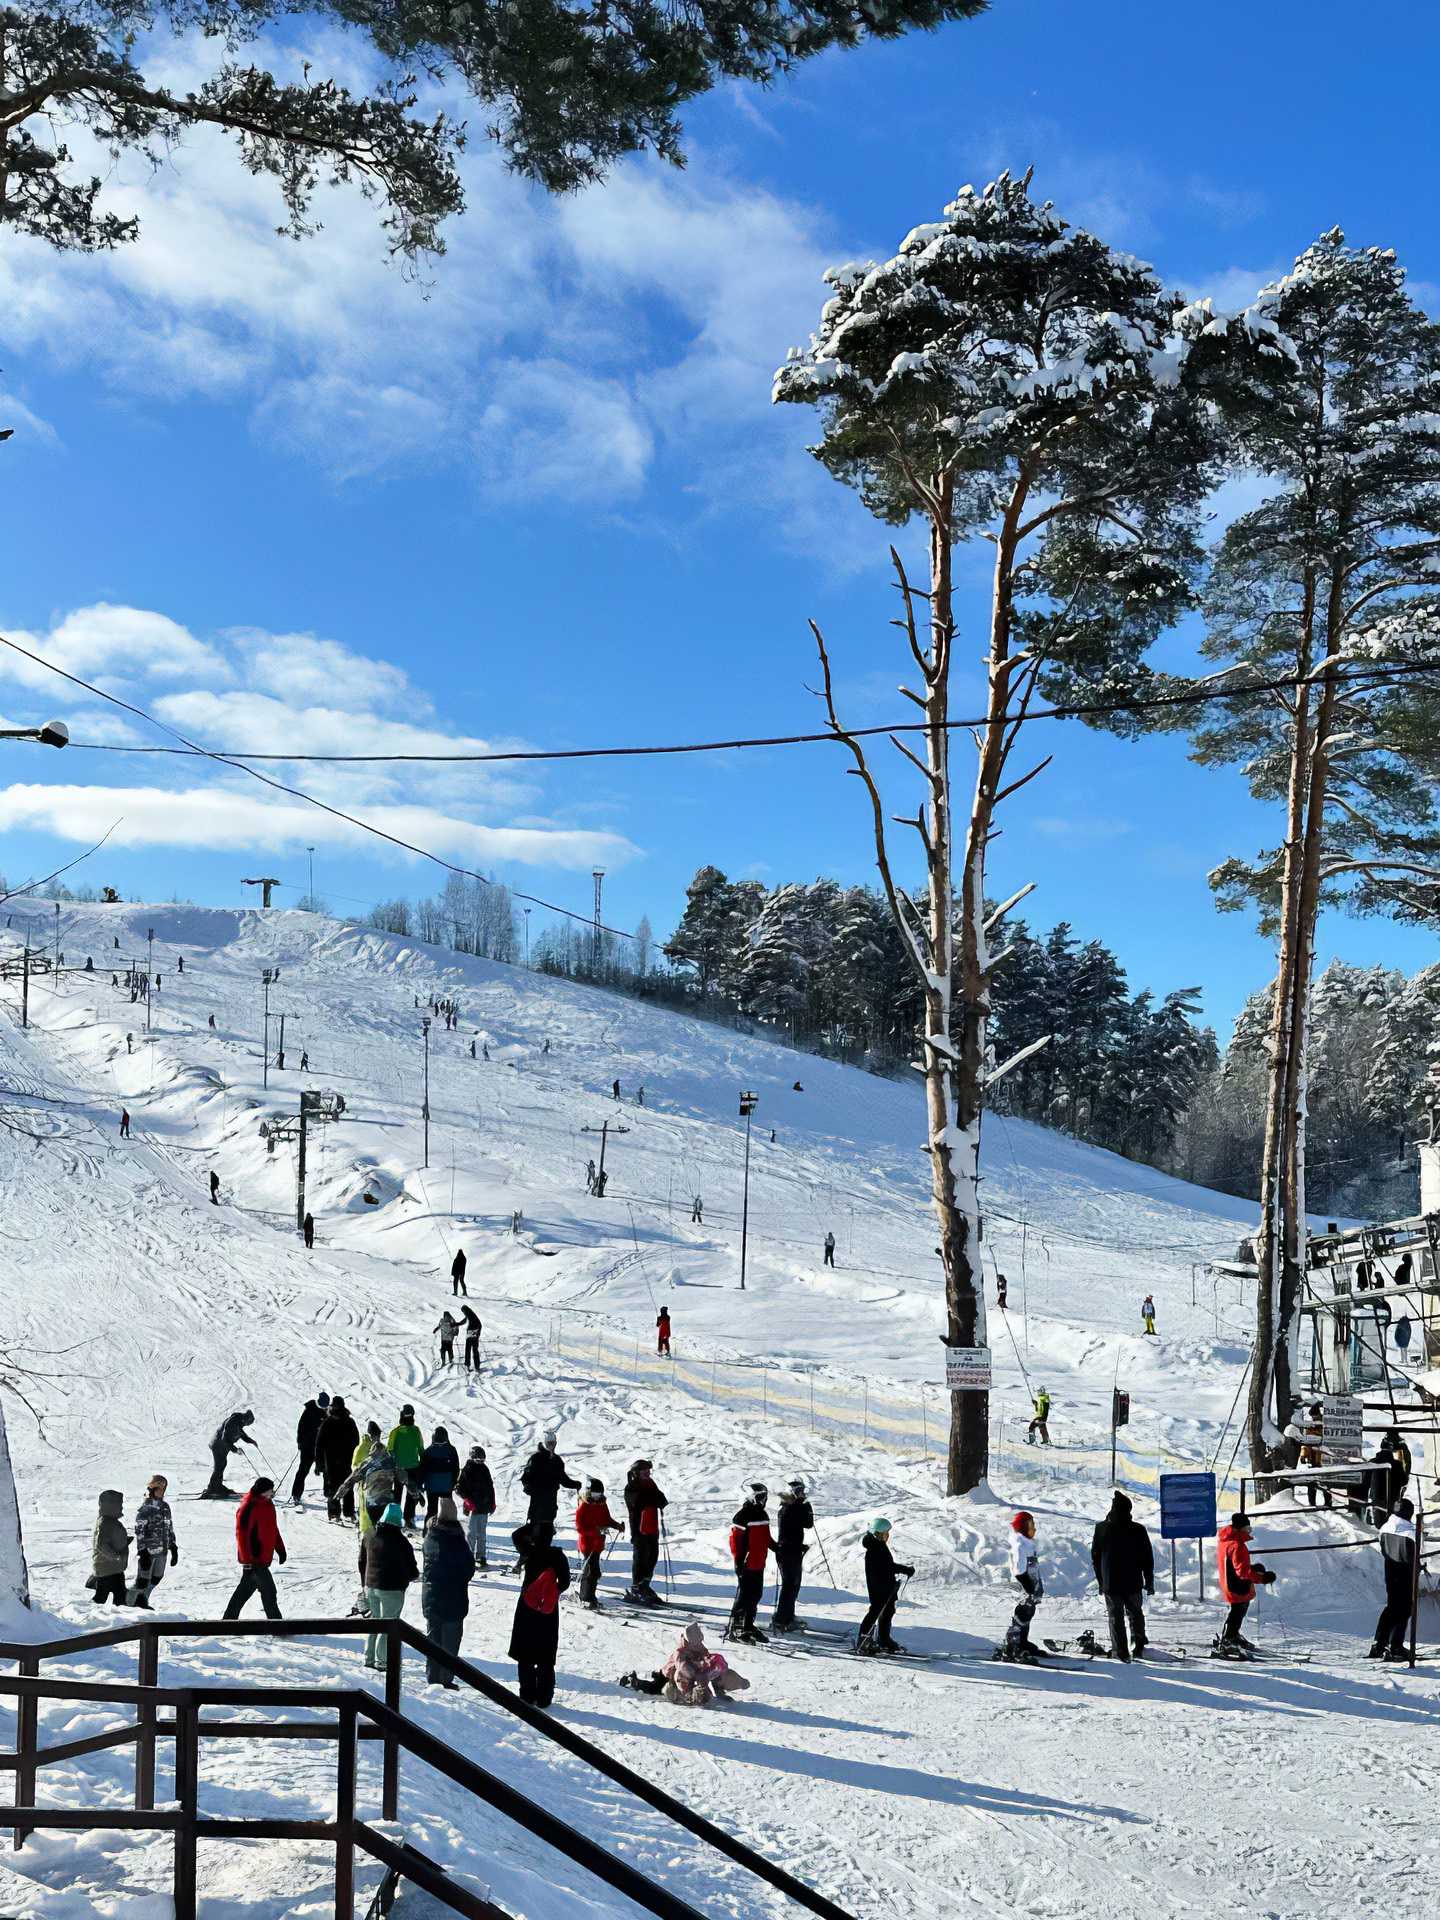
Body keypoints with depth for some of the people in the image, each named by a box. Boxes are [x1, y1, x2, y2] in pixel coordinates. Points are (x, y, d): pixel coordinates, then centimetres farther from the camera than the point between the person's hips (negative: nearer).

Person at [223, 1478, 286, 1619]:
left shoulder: (268, 1504, 8)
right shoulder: (248, 1508, -19)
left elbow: (273, 1528, 20)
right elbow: (242, 1535, -19)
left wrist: (280, 1549, 18)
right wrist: (247, 1561, -20)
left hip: (264, 1558, 9)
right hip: (254, 1559, -9)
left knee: (245, 1589, 16)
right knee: (268, 1590, -7)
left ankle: (229, 1618, 26)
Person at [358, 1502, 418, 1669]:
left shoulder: (368, 1535, 2)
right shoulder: (398, 1540, -17)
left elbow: (362, 1561, 13)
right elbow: (409, 1566, -9)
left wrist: (365, 1583, 24)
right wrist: (414, 1574, 14)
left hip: (371, 1586, 6)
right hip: (392, 1589, -6)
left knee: (375, 1621, 19)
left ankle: (369, 1658, 21)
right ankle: (382, 1661, 4)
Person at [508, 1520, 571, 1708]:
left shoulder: (529, 1552, -12)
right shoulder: (558, 1556, -10)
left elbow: (516, 1535, 6)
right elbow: (565, 1581, -2)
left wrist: (533, 1525, 7)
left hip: (526, 1610, -1)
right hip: (549, 1612, 1)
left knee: (525, 1657, 8)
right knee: (546, 1659, 10)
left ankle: (528, 1696, 7)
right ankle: (544, 1698, 11)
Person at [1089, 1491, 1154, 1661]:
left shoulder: (1101, 1528, -2)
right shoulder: (1138, 1530, -7)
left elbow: (1095, 1556, 6)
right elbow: (1148, 1557, -1)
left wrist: (1100, 1580, 15)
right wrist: (1149, 1581, 10)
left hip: (1110, 1583, 0)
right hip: (1133, 1582, 0)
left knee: (1115, 1617, 7)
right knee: (1135, 1613, 17)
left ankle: (1121, 1651, 2)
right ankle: (1138, 1646, 10)